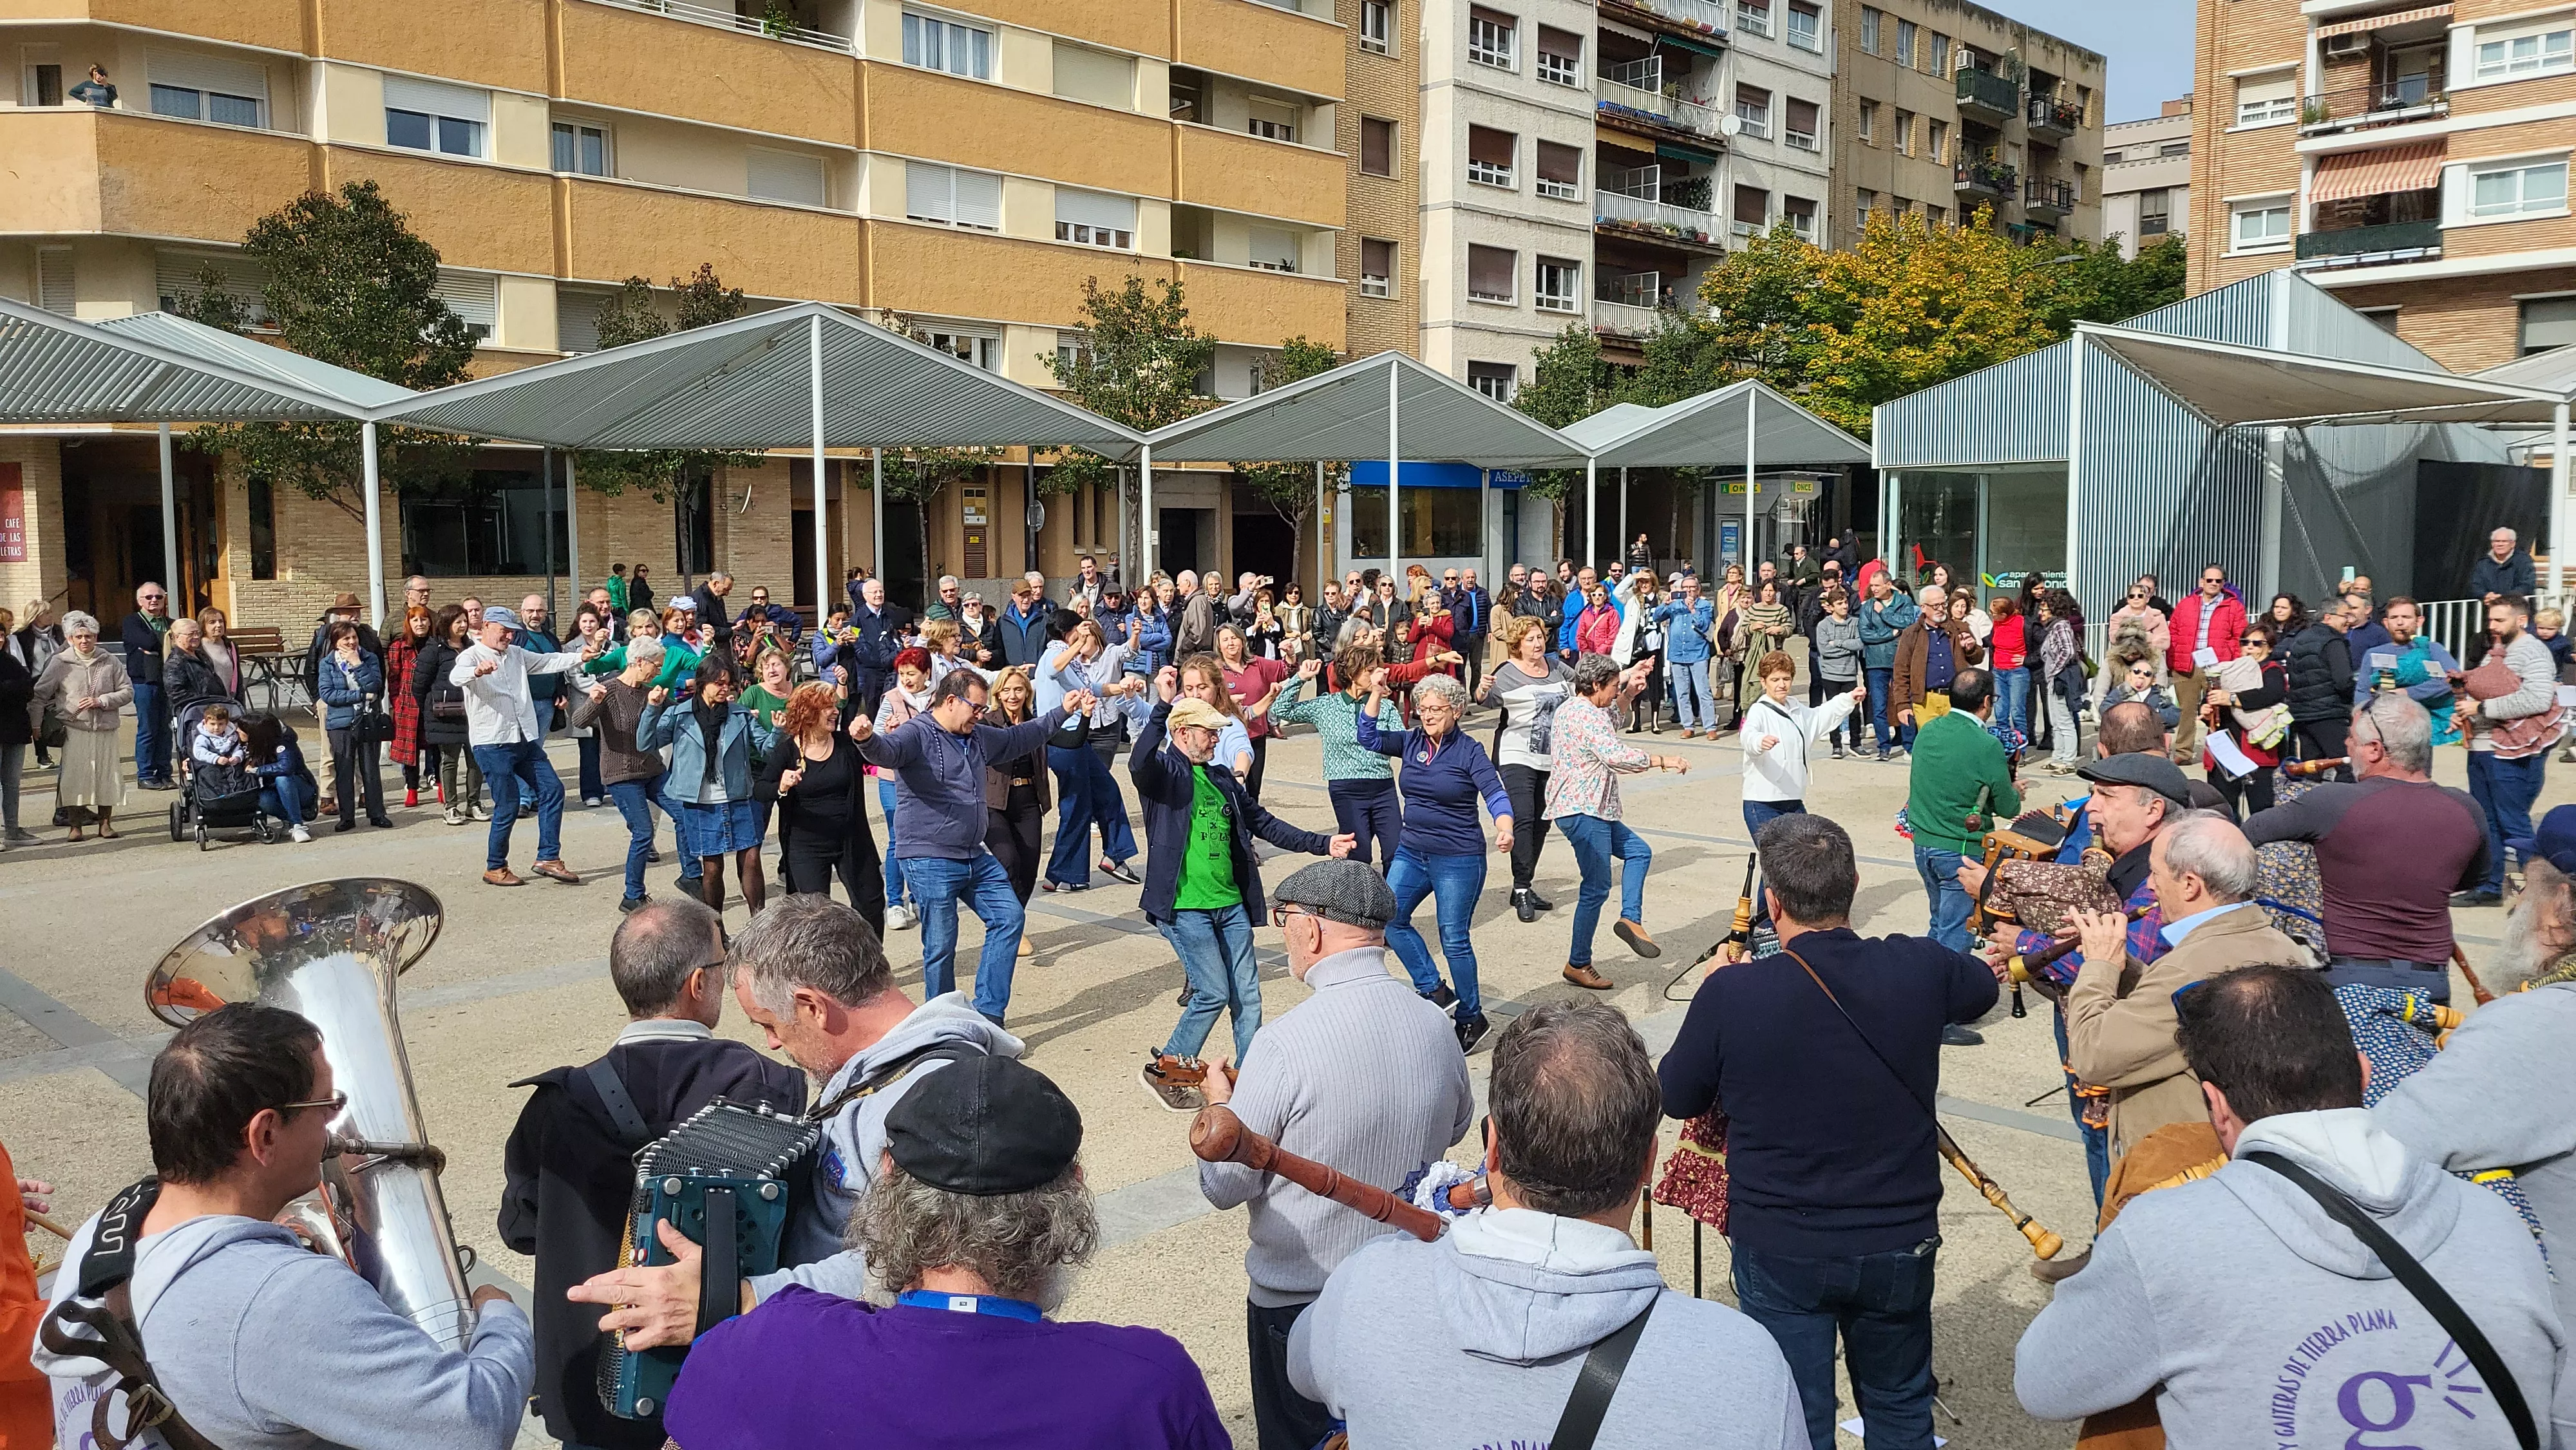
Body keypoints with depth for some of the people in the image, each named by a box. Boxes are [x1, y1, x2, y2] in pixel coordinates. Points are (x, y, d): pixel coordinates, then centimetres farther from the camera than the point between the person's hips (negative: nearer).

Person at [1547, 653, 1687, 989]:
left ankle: (1631, 919, 12)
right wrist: (1663, 761, -23)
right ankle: (1578, 965, 2)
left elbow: (1607, 724, 34)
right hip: (1584, 811, -11)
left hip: (1591, 810, 11)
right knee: (1596, 888, -5)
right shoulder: (1587, 715, -18)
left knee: (1638, 852, 19)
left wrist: (1627, 696, 20)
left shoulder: (1569, 708, 14)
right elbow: (1616, 755, -30)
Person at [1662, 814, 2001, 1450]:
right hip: (1900, 1244, 3)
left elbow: (1676, 1099, -5)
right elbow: (1982, 988, 13)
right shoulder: (1918, 968, -13)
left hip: (1779, 1251, -2)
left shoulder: (1732, 992, -22)